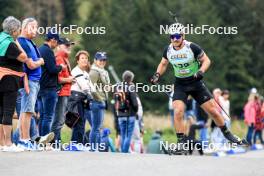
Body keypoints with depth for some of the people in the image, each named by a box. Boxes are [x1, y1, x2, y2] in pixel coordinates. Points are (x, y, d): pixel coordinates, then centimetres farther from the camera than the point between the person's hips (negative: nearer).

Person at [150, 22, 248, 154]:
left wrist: (201, 71, -25)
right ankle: (181, 143, -11)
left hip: (195, 83, -2)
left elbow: (206, 60, -7)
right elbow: (163, 64, 13)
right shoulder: (168, 50, -6)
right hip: (180, 85, 2)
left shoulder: (192, 47, -17)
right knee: (178, 111, -20)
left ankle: (227, 134, 23)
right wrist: (157, 74, -5)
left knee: (212, 110, 0)